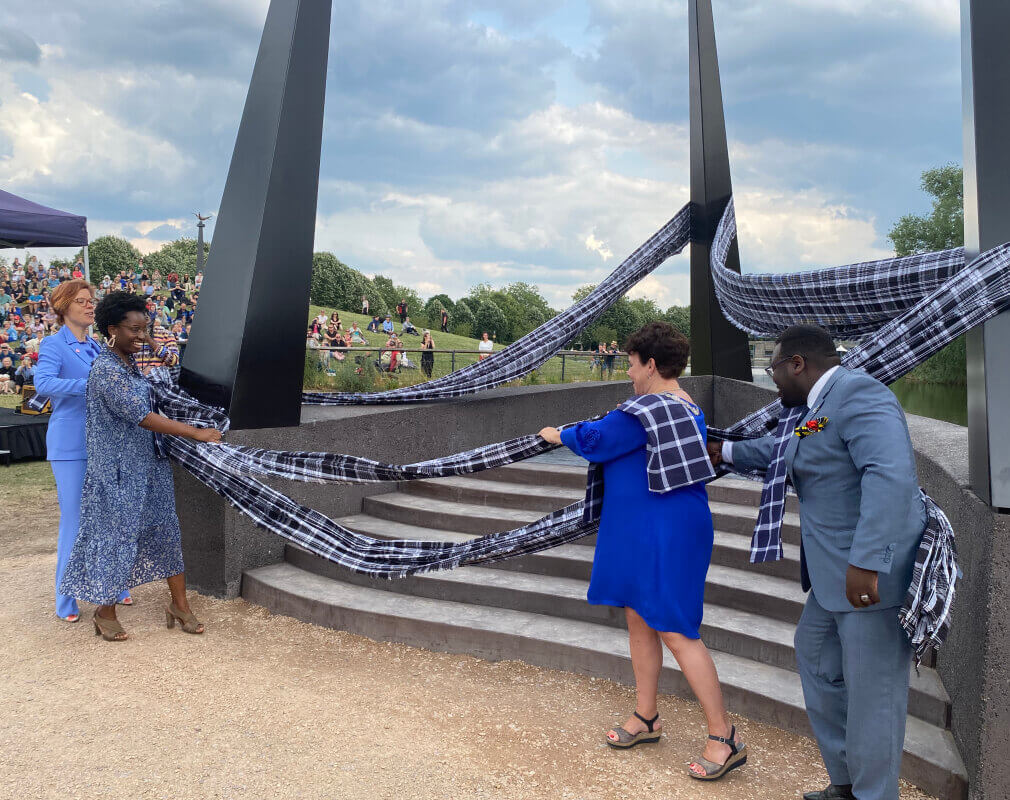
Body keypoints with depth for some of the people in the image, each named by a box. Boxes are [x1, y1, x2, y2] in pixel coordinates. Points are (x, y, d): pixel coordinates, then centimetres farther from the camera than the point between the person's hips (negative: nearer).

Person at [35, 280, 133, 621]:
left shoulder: (97, 348, 15)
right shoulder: (53, 344, -4)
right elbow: (43, 383, -22)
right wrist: (90, 385, -29)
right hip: (70, 446, -6)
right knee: (74, 520, -2)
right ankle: (66, 599, 9)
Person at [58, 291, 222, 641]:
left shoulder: (131, 364, 9)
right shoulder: (105, 370, -19)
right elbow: (142, 416, -26)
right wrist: (196, 433, -27)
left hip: (148, 463, 8)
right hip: (117, 468, -8)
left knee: (164, 530, 9)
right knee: (115, 534, 3)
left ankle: (179, 604, 17)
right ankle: (105, 612, 20)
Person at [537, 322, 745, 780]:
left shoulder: (647, 409, -19)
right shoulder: (689, 409, 11)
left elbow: (593, 439, -10)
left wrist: (557, 434, 7)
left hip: (665, 536, -11)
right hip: (643, 535, 11)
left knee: (675, 631, -6)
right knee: (639, 619, 16)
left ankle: (724, 738, 4)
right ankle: (646, 718, 29)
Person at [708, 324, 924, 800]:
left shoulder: (856, 393, -17)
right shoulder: (818, 406, 15)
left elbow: (890, 474, -30)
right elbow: (783, 450, 36)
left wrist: (867, 562, -34)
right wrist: (726, 452, 47)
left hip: (873, 571, -11)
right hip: (834, 573, 11)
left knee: (870, 690, 0)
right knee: (816, 657, 21)